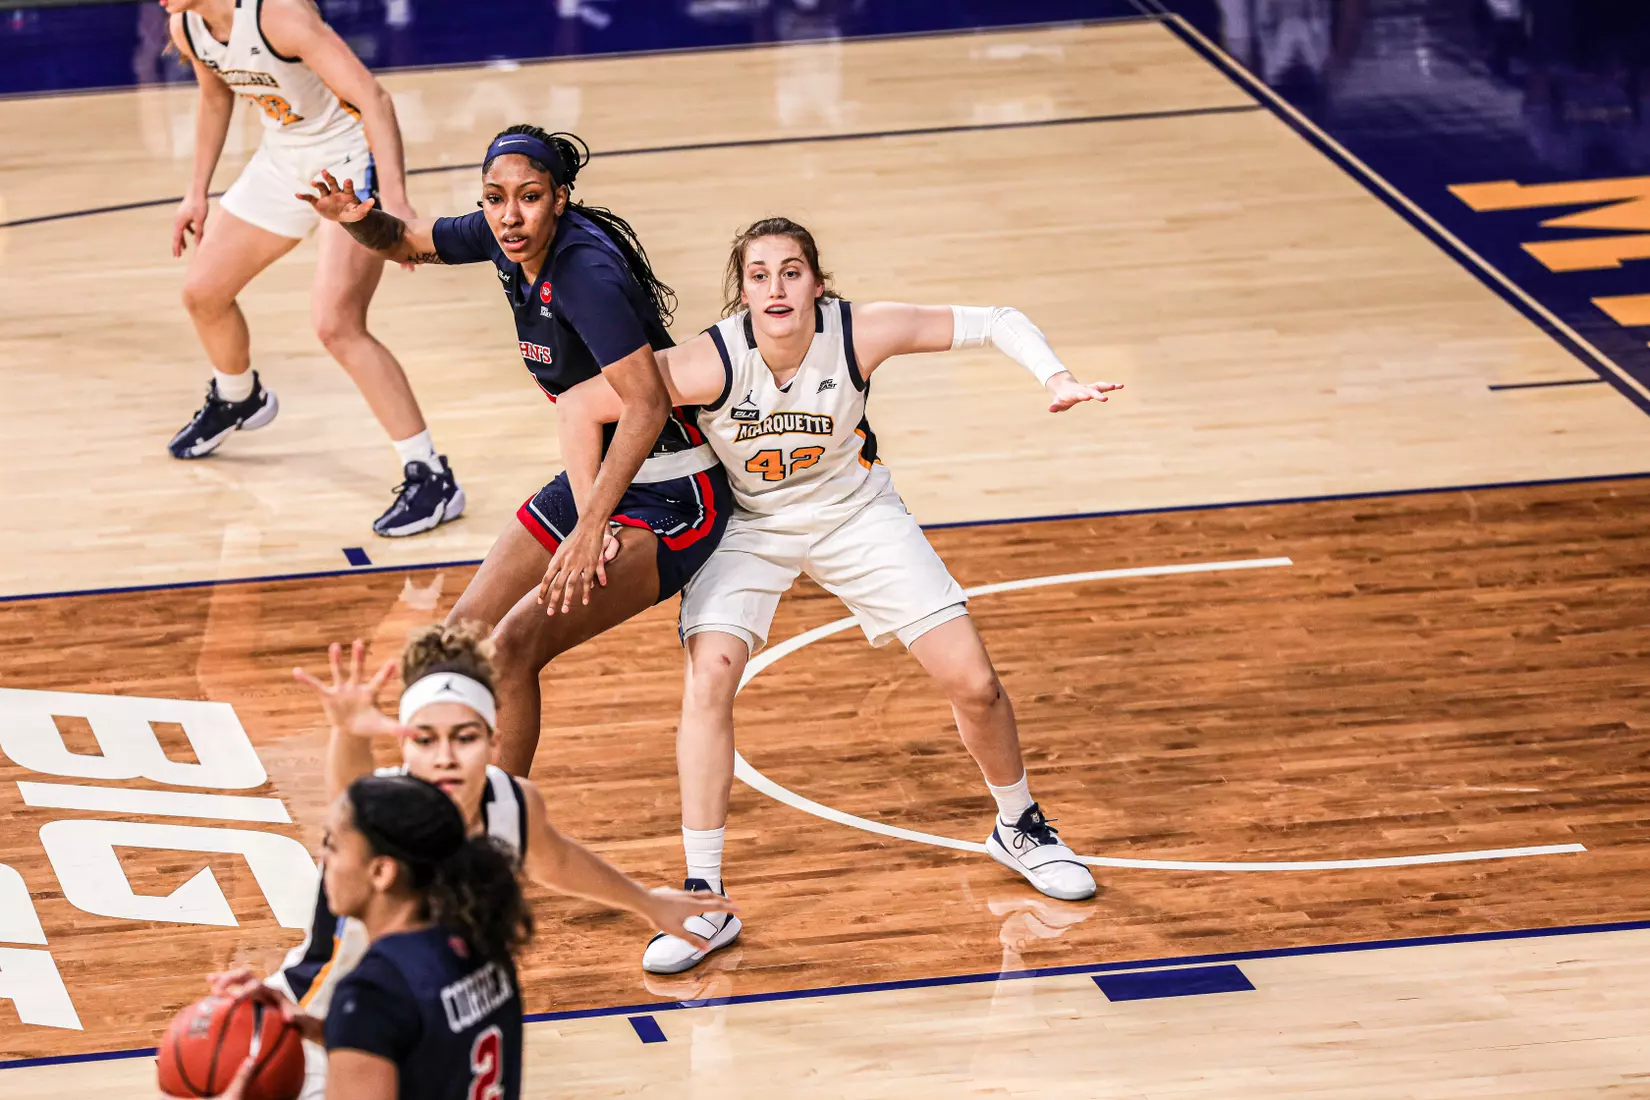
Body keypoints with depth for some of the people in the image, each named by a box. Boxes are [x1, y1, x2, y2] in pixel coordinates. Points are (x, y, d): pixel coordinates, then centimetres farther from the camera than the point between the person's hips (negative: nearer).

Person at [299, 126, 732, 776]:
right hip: (597, 479, 9)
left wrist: (591, 530, -37)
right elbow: (404, 241, 17)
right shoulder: (504, 238, -2)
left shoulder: (586, 271, -26)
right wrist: (360, 220, -7)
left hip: (671, 497, -9)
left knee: (515, 646, -22)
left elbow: (646, 405, -33)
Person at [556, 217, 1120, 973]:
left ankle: (1019, 828, 28)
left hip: (855, 514, 2)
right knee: (708, 676, -25)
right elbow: (579, 406, -23)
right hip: (747, 525, -1)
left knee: (974, 683, -3)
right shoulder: (714, 363, -31)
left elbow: (994, 323, -18)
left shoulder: (859, 335, -27)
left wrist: (1055, 378, -34)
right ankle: (704, 903, -16)